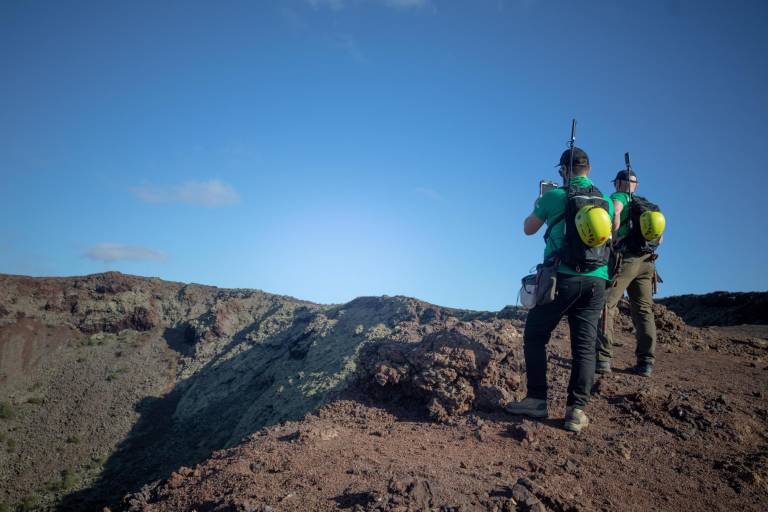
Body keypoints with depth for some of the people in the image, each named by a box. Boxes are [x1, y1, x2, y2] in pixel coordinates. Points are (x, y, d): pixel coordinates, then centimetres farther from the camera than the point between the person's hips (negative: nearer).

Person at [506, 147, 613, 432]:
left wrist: (538, 206, 29)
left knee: (535, 337, 8)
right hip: (596, 281, 4)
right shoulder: (606, 201, 11)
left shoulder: (554, 196, -2)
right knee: (584, 347, 7)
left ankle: (537, 401, 6)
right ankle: (577, 409, 3)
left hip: (563, 278, -4)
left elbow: (529, 229, 11)